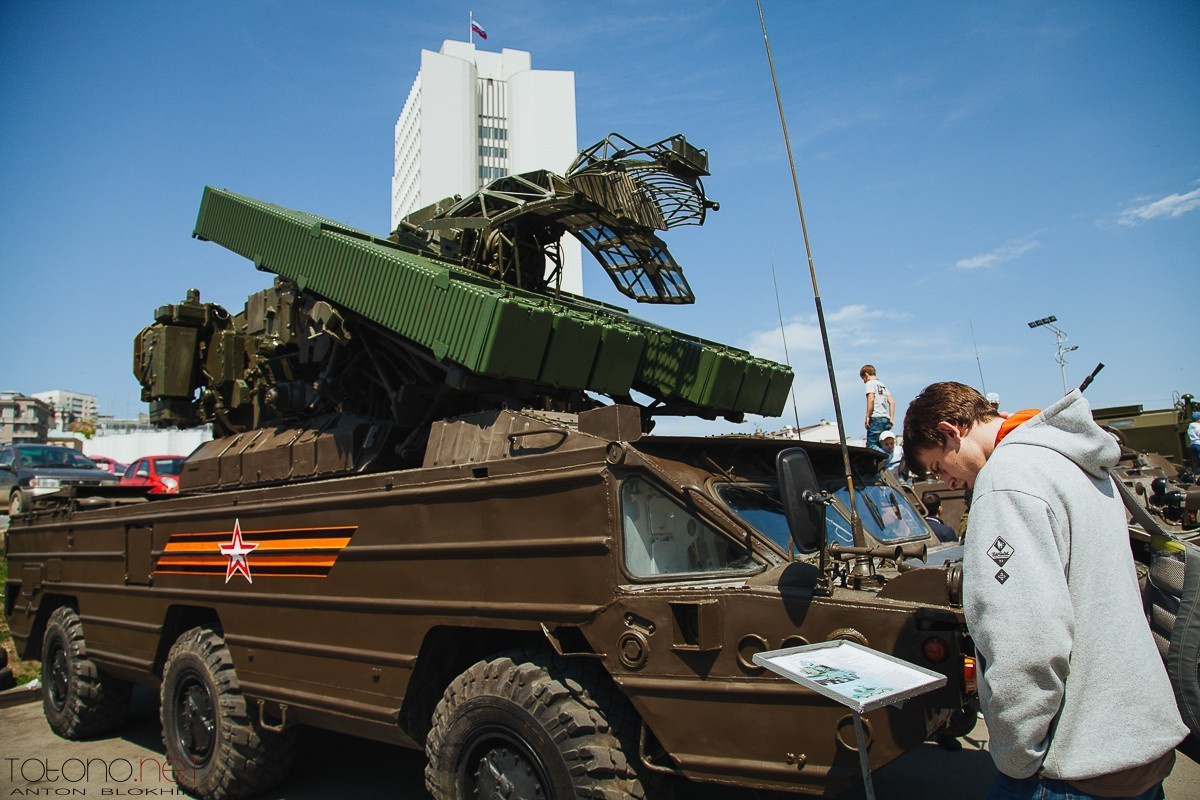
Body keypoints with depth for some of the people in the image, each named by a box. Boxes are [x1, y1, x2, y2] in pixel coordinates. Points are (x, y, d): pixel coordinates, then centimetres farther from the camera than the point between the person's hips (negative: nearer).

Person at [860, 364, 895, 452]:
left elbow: (871, 399, -15)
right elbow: (892, 402, 17)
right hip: (886, 418, 8)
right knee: (881, 446, 9)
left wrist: (867, 416, -14)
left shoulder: (870, 383, 0)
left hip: (876, 418, -8)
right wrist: (891, 419, 14)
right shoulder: (882, 384, 24)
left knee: (871, 444, -10)